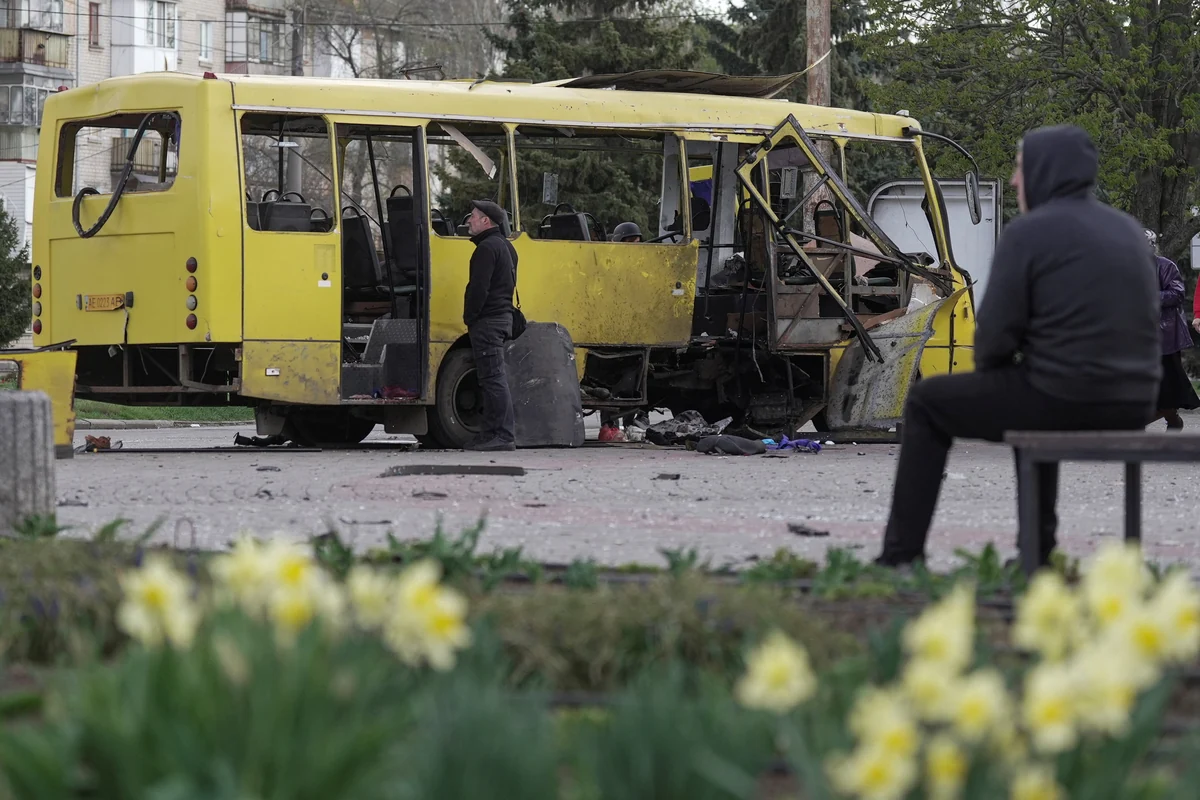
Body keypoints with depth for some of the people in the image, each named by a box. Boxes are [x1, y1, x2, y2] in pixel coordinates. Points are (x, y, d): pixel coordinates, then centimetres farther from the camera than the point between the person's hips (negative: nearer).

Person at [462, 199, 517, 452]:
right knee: (494, 378, 13)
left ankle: (503, 436, -14)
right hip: (503, 317, 11)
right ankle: (494, 432, 14)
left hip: (487, 320, -11)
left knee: (493, 379, -11)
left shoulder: (487, 248, -13)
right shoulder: (505, 247, 20)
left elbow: (479, 288, -21)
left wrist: (469, 317, -11)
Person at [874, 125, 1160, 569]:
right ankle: (1036, 548, 37)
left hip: (1061, 399, -7)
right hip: (1131, 410, 7)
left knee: (927, 403, 17)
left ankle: (902, 554, 17)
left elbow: (995, 333, -12)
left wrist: (989, 370, 13)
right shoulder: (1128, 231, 14)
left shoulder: (1028, 232, -8)